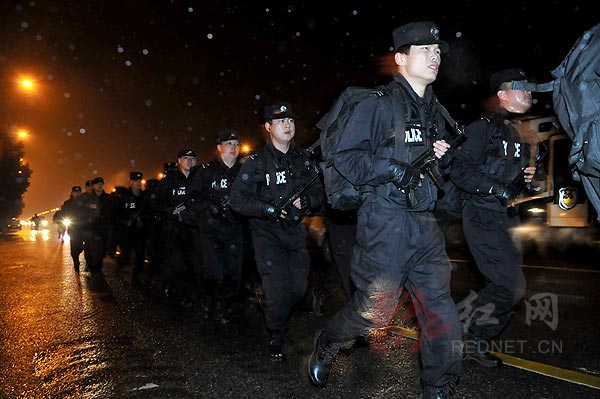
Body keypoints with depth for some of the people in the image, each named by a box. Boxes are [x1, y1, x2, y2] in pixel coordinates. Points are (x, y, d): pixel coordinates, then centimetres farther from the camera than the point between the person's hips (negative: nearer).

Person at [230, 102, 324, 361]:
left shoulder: (304, 159, 8)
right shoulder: (256, 162, -6)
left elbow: (318, 193, 10)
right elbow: (237, 199, -11)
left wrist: (306, 201, -13)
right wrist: (270, 208, -20)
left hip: (295, 230, 5)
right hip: (268, 232, -4)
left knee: (299, 287, 4)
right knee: (278, 288, -10)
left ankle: (275, 314, 36)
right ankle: (276, 338, 14)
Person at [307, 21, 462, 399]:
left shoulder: (433, 111, 18)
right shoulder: (379, 105, -6)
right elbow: (345, 157, -11)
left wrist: (443, 157, 5)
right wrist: (394, 169, -19)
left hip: (426, 225, 7)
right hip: (386, 222, -7)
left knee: (441, 310, 6)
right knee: (373, 310, 0)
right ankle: (325, 346, 30)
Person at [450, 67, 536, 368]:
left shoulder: (518, 133, 18)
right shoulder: (485, 127, -10)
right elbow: (460, 171, -18)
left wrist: (526, 176, 7)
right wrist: (497, 188, -24)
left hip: (506, 219, 9)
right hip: (483, 218, -9)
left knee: (504, 288, 11)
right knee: (511, 288, -12)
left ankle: (475, 342, 26)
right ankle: (457, 330, 5)